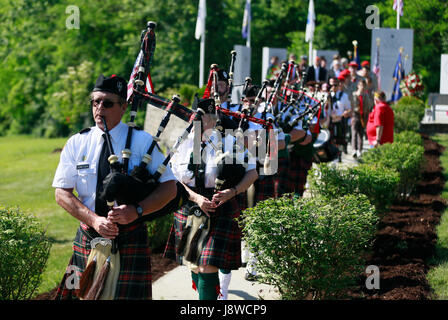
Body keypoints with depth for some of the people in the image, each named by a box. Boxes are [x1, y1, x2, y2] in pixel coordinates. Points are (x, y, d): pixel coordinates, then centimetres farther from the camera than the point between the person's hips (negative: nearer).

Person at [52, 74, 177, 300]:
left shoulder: (142, 142, -1)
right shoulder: (76, 144, 5)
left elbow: (169, 188, -4)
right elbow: (62, 193, 1)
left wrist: (136, 210, -20)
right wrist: (95, 220, -14)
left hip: (130, 239, -2)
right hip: (88, 236, 2)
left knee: (128, 294, -4)